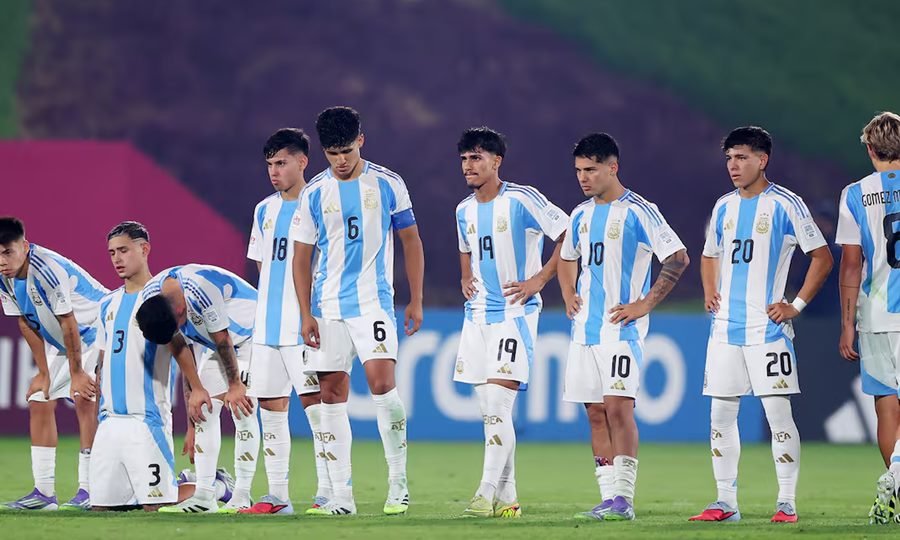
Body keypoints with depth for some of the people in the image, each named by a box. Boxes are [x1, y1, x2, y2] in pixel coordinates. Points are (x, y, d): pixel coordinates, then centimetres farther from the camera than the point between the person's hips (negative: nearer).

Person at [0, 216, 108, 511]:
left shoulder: (48, 270, -34)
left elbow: (68, 324, -27)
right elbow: (27, 324, 0)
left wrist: (76, 373, -20)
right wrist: (43, 373, 0)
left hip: (95, 328, -9)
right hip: (60, 341, 9)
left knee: (84, 397, -21)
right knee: (39, 400, 3)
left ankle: (89, 489, -20)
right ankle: (44, 492, 5)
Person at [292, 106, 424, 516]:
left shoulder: (387, 185, 1)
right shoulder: (314, 194, 4)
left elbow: (411, 242, 7)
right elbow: (301, 257, 8)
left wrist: (416, 301, 3)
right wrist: (305, 313, 1)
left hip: (374, 302, -3)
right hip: (328, 307, 3)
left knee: (382, 382, -18)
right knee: (332, 394, 1)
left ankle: (398, 481, -6)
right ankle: (341, 494, 6)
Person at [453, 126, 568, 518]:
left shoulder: (521, 200, -10)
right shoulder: (464, 211, 11)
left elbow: (568, 234, -11)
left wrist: (540, 280, -12)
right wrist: (466, 279, 11)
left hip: (515, 313, -7)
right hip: (478, 316, 7)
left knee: (497, 403, -15)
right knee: (490, 409, 7)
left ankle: (487, 494, -16)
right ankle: (507, 497, 12)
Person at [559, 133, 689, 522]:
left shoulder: (638, 212, -7)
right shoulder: (580, 216, 14)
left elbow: (678, 258, -10)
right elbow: (567, 260, 31)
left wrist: (645, 304, -12)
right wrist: (569, 297, 13)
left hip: (622, 327, -7)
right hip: (585, 329, 7)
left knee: (618, 407, -14)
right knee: (596, 414, 5)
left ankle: (624, 497, -14)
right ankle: (608, 497, 7)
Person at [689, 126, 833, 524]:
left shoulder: (785, 205, -6)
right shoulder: (724, 207, 12)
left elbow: (822, 257, -4)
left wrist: (797, 305, -9)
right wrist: (710, 293, 10)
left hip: (767, 327, -6)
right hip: (725, 327, 6)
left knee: (778, 412, -7)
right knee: (721, 414, 4)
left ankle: (787, 502, -2)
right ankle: (726, 502, 10)